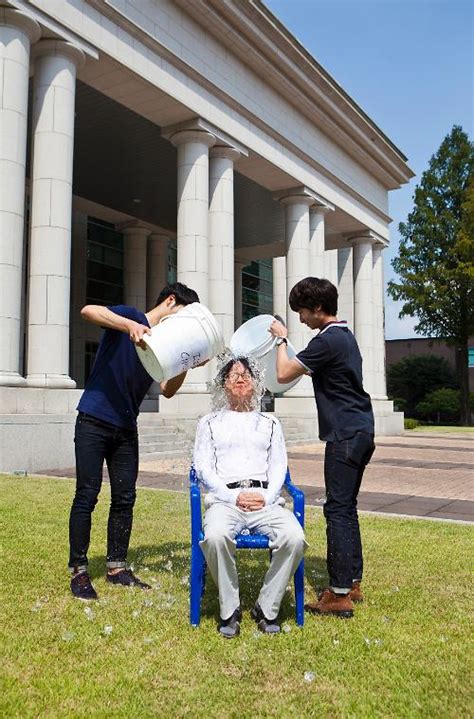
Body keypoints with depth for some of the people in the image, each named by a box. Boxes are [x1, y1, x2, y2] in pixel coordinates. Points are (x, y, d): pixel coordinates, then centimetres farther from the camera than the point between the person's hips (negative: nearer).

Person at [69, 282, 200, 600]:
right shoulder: (129, 316, -6)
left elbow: (168, 390, 8)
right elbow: (88, 310, -24)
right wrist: (130, 325, -37)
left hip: (126, 429, 7)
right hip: (94, 422, -6)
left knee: (124, 499, 7)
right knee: (87, 496, -2)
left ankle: (117, 567, 18)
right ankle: (78, 570, 9)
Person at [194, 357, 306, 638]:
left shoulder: (270, 422, 22)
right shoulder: (210, 422, 18)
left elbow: (278, 467, 13)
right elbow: (204, 468, 7)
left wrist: (266, 497, -7)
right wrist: (234, 497, -8)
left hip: (265, 499, 1)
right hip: (225, 499, -1)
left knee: (294, 537, -29)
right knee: (215, 536, -35)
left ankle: (267, 607, -8)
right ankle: (230, 609, -12)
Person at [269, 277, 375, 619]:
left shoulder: (327, 340, -15)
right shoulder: (345, 335, 16)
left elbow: (284, 374, -15)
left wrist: (282, 340, -1)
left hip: (345, 435, -10)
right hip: (361, 431, 10)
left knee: (338, 510, -6)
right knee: (347, 508, 15)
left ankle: (340, 594, -1)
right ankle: (353, 583, 23)